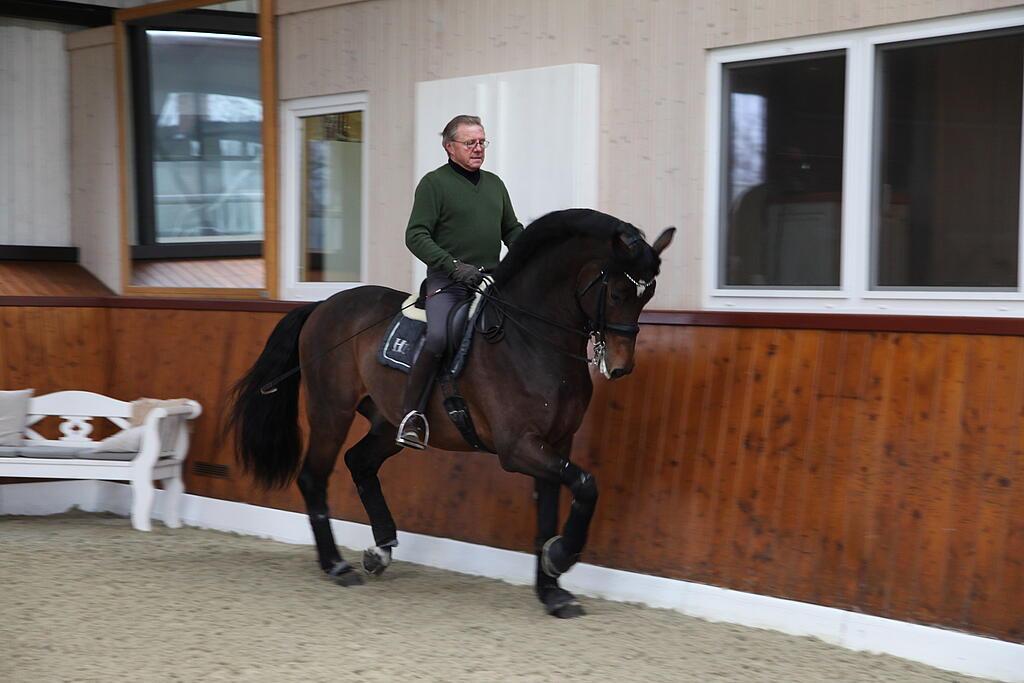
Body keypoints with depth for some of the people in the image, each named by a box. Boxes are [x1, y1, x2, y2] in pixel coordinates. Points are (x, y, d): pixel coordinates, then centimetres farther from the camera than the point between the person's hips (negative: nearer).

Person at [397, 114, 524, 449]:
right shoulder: (434, 183, -1)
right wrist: (454, 266, -19)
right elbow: (416, 236, -8)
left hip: (491, 280, 6)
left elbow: (512, 230, 26)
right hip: (448, 282, -6)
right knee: (438, 337, -29)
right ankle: (411, 415, -18)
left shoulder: (494, 184, 19)